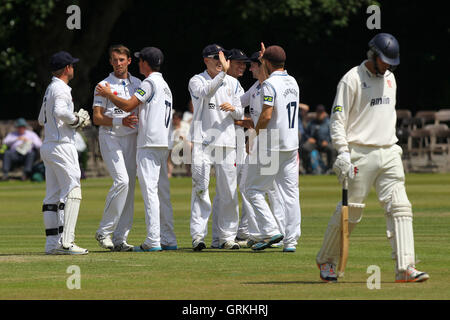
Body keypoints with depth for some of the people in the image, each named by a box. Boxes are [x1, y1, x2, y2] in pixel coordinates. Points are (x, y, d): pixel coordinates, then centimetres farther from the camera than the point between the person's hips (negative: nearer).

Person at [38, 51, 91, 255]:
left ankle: (52, 243, 7)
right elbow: (60, 111, -31)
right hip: (62, 146, -10)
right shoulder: (61, 89, -11)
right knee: (72, 192, -11)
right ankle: (66, 242, -18)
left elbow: (42, 119, 28)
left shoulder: (50, 89, 18)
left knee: (52, 196, 8)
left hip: (47, 147, 10)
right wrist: (76, 120, -13)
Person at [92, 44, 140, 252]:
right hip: (110, 137, -5)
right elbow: (97, 118, -7)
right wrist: (121, 121, -21)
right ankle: (104, 231, -11)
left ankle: (120, 238, 4)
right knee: (122, 181, -20)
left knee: (130, 185, 1)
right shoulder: (104, 85, -1)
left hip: (131, 138, 5)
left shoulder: (137, 84, 14)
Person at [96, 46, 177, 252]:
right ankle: (168, 239, 10)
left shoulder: (150, 83, -8)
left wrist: (108, 94, 2)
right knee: (163, 192, 10)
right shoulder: (165, 85, 21)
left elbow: (128, 105, -12)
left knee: (150, 190, -11)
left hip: (150, 143, -9)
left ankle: (153, 241, -15)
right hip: (164, 143, 9)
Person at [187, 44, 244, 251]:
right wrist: (223, 72, -26)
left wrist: (233, 108, -8)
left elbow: (240, 115, 13)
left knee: (228, 191, 2)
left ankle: (227, 237, 8)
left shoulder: (232, 83, 15)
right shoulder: (196, 81, 3)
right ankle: (198, 235, -10)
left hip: (226, 142, 4)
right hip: (202, 141, -4)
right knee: (200, 188, -10)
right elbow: (206, 92, -20)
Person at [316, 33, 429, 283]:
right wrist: (343, 153, -18)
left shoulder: (389, 78, 16)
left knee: (400, 207, -7)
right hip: (361, 154, -6)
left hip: (388, 153, 6)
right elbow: (338, 119, -9)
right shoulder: (353, 79, -6)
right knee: (350, 212, -2)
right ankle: (326, 260, 18)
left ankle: (405, 268, -12)